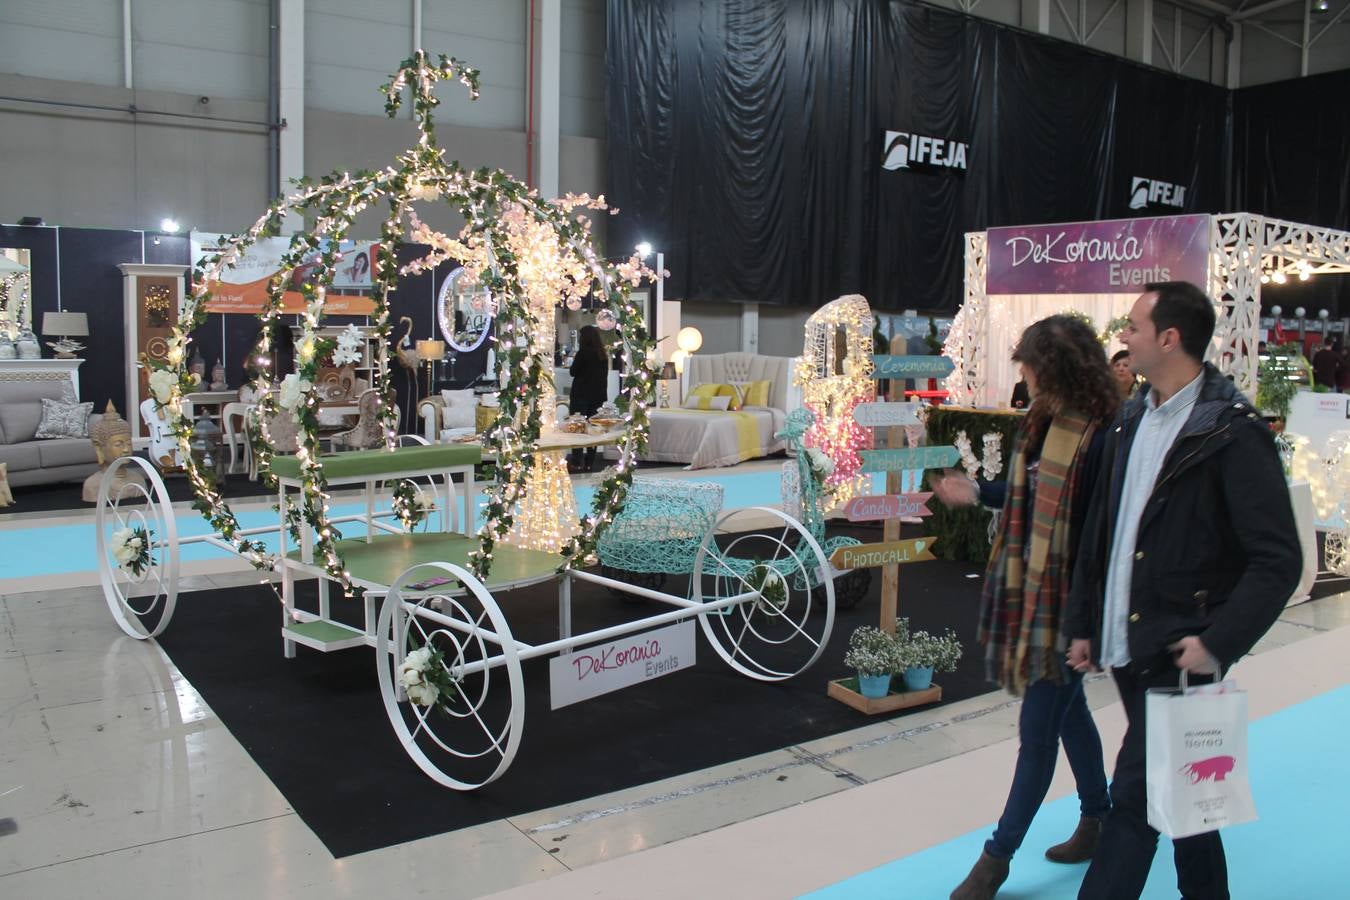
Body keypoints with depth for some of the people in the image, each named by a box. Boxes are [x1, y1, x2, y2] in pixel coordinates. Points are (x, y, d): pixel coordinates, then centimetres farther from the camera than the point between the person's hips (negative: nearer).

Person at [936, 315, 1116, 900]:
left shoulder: (1098, 437, -21)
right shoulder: (1042, 423, 4)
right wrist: (977, 492, 18)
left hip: (1068, 602, -9)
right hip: (1031, 589, 9)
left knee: (1038, 729, 3)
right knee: (1066, 709, 22)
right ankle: (1099, 820, 42)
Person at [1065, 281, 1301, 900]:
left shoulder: (1232, 431, -13)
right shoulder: (1130, 421, 9)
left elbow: (1278, 558, -15)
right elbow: (1098, 534, 13)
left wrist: (1219, 644, -20)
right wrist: (1082, 625, 12)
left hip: (1180, 652, -7)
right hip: (1127, 646, 7)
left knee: (1135, 795, -5)